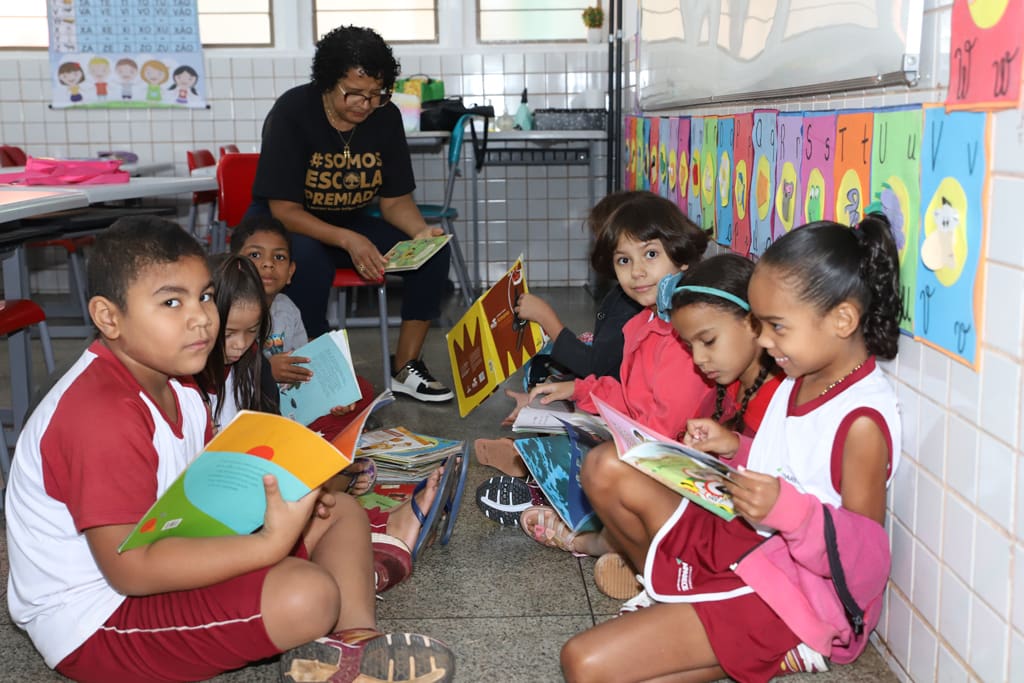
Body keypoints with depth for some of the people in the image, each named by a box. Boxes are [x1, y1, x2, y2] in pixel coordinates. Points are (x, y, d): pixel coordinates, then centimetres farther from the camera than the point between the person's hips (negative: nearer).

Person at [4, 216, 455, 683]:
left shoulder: (173, 383, 5)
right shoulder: (101, 415, -28)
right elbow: (130, 569, -31)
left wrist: (280, 496, -9)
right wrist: (270, 544, -35)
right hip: (97, 624, -10)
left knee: (341, 513, 11)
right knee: (307, 595, -32)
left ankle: (357, 641, -9)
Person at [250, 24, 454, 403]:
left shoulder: (385, 116, -6)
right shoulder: (292, 113, -20)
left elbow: (395, 200, 0)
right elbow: (284, 210, -22)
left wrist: (422, 231, -23)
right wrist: (349, 241, -36)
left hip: (351, 224, 5)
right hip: (286, 228, -5)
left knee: (434, 251, -16)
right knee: (309, 259, -40)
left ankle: (405, 368, -6)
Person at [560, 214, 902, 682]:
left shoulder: (862, 421, -20)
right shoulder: (800, 381, 7)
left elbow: (865, 556, -19)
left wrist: (789, 510, -35)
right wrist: (738, 451, 2)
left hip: (793, 592, -9)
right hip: (741, 542, 9)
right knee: (606, 469, 3)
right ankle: (674, 595, 7)